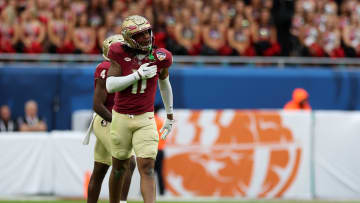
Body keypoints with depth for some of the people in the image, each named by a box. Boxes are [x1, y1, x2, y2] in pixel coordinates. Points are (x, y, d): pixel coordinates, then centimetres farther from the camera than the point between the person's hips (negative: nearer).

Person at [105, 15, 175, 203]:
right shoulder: (120, 54, -8)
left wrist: (170, 116, 24)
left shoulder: (159, 57, -2)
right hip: (121, 118, 0)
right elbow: (110, 86, -14)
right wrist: (138, 75, -23)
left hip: (145, 119, 0)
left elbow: (164, 83, 17)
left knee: (147, 168, -12)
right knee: (119, 168, 13)